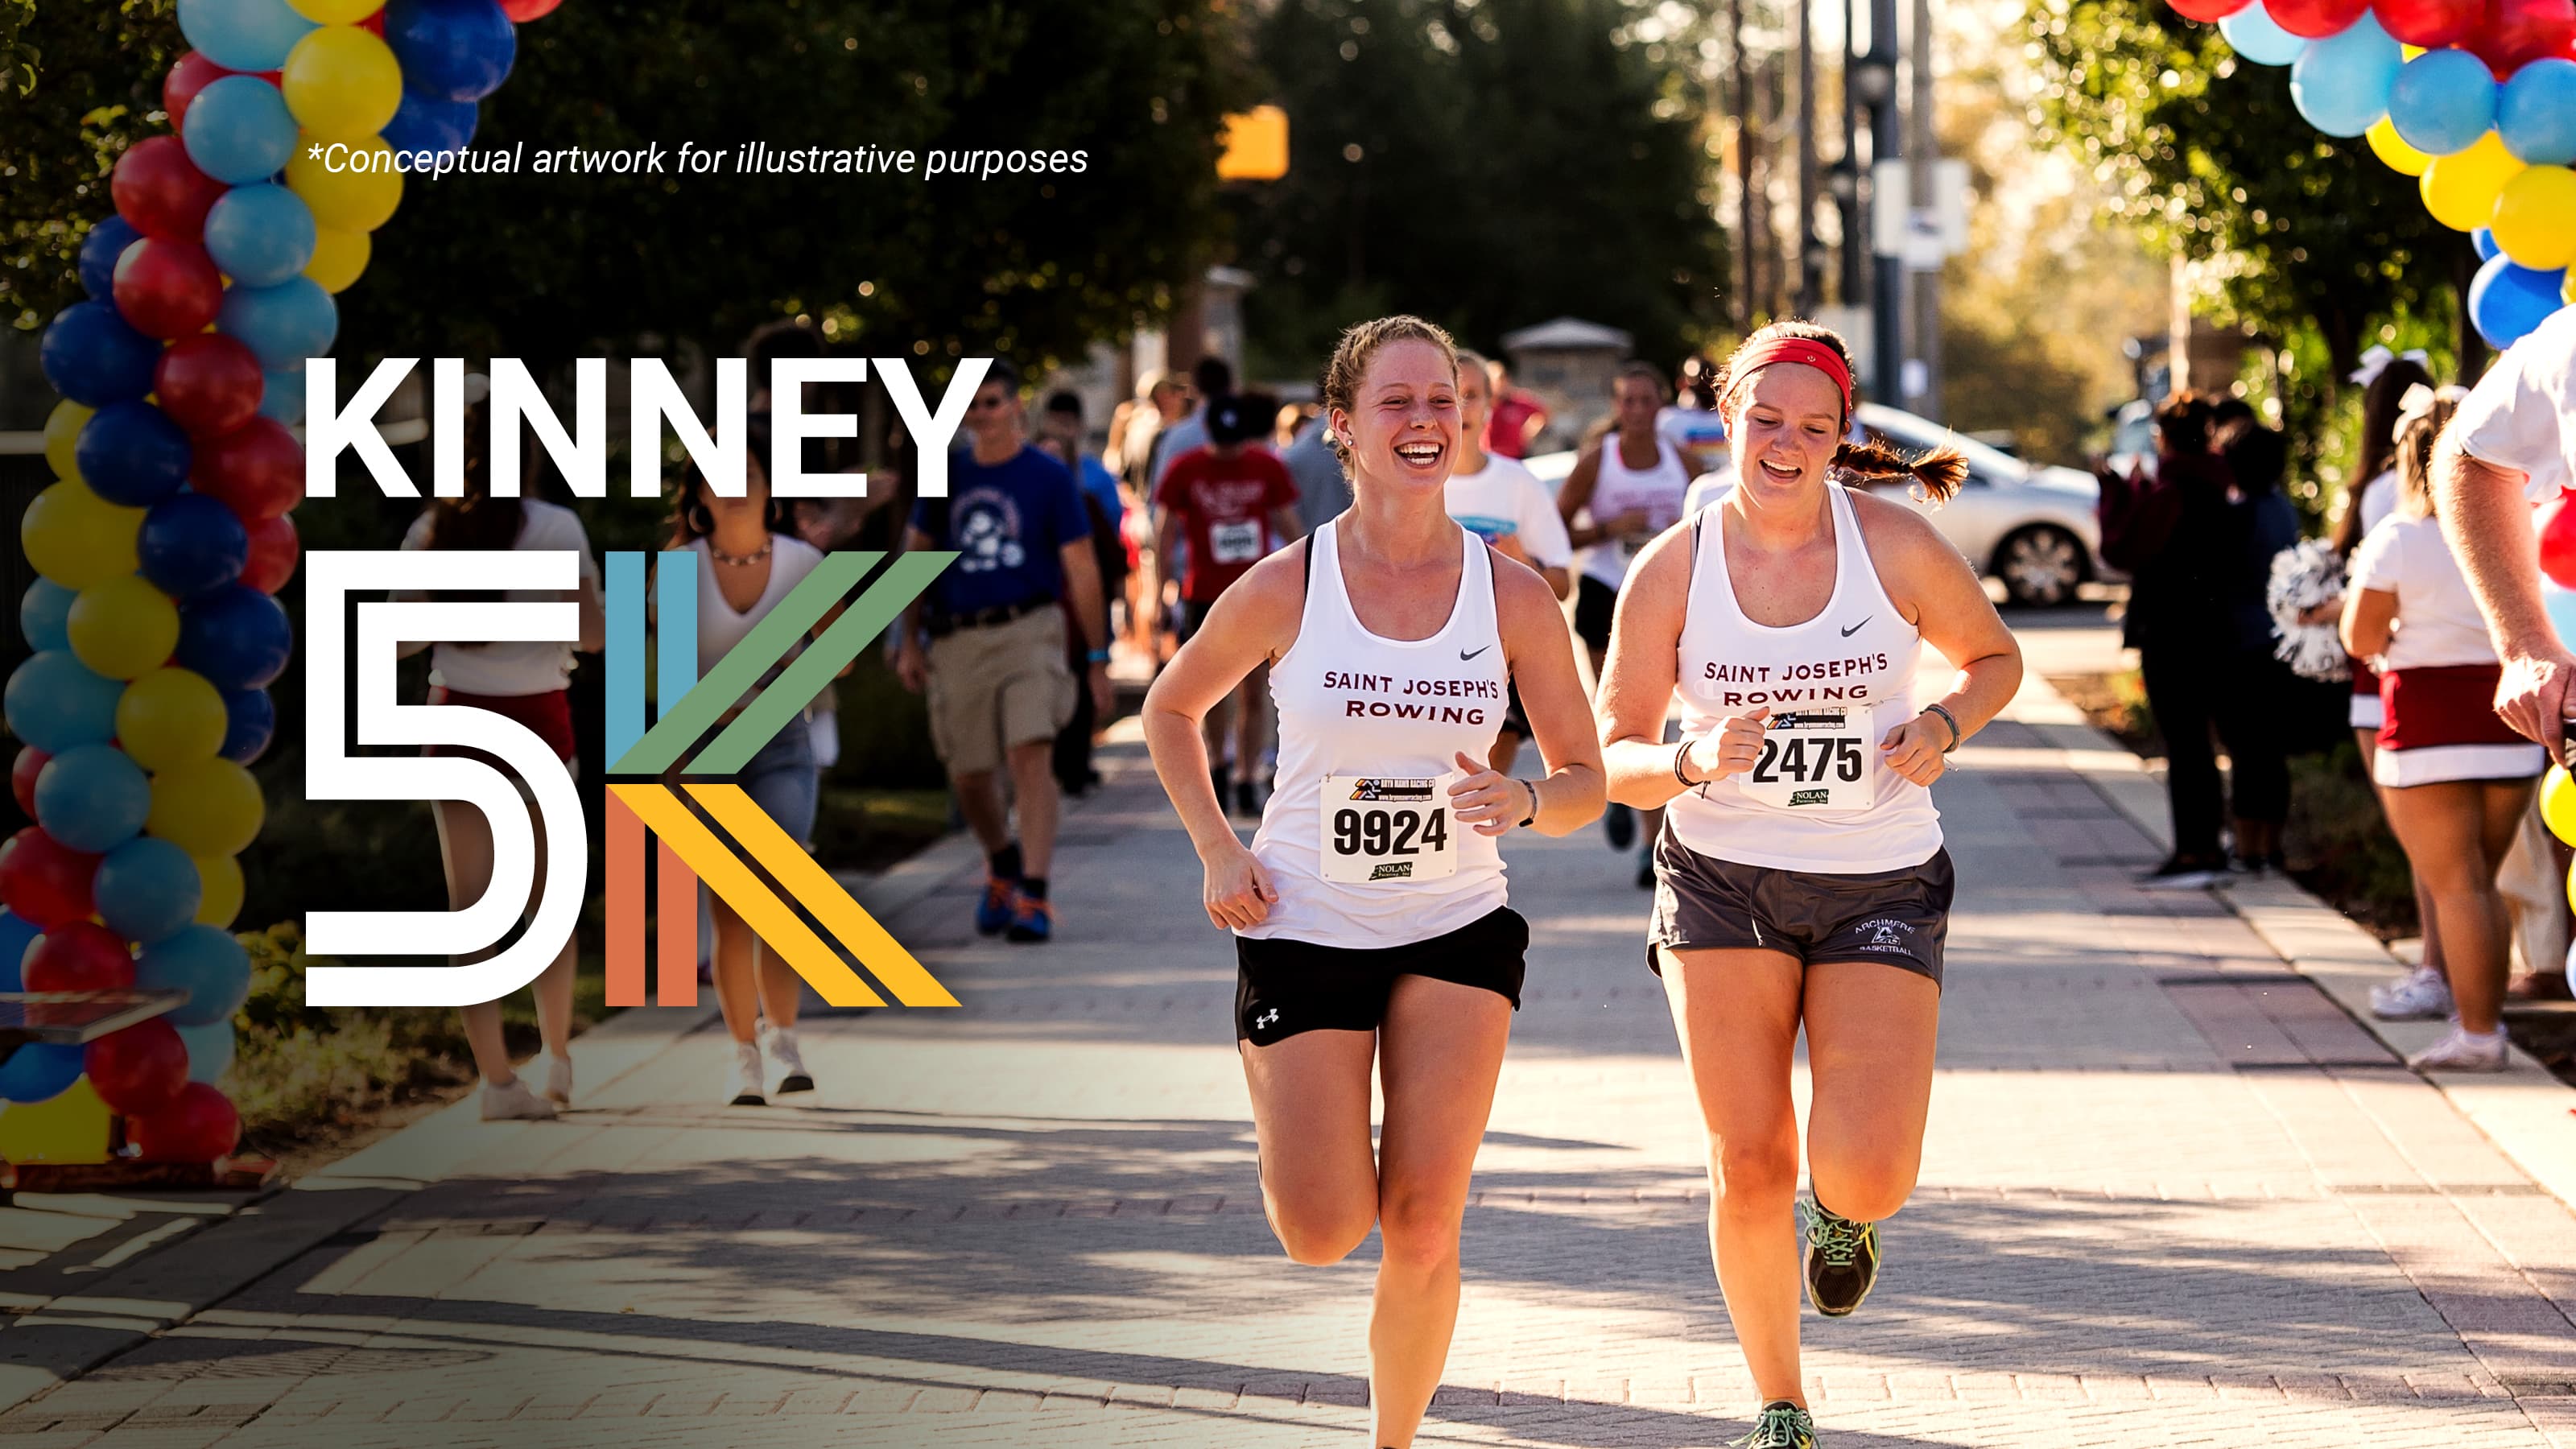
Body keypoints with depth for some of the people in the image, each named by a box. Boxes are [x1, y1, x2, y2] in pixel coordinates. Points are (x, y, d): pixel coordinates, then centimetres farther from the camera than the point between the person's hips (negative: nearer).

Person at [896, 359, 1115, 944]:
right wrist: (909, 639, 10)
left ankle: (1034, 897, -18)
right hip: (958, 639, 4)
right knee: (967, 775, 9)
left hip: (1027, 628, -4)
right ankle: (1001, 867, 37)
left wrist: (1096, 655, -1)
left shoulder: (1048, 477, 0)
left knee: (1031, 756, -18)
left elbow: (1081, 569, 1)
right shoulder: (946, 477, 9)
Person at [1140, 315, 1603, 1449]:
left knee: (1422, 1223, -11)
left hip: (1456, 929, 1)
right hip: (1303, 928, -1)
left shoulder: (1513, 597, -5)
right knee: (1324, 1237, -6)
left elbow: (1584, 780, 2)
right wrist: (1218, 852, -3)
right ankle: (1293, 1118, 30)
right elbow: (1170, 710, 9)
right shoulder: (1283, 590, -9)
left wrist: (1520, 800, -20)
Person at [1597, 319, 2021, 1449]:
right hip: (1723, 881, 1)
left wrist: (1942, 726, -10)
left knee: (1868, 1174, -15)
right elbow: (1613, 758, -1)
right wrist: (1692, 762, -22)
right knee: (1749, 1167, -5)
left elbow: (1995, 658, 11)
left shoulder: (1896, 546, -6)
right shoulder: (1673, 570, -5)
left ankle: (1843, 1214, 26)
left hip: (1881, 883, -1)